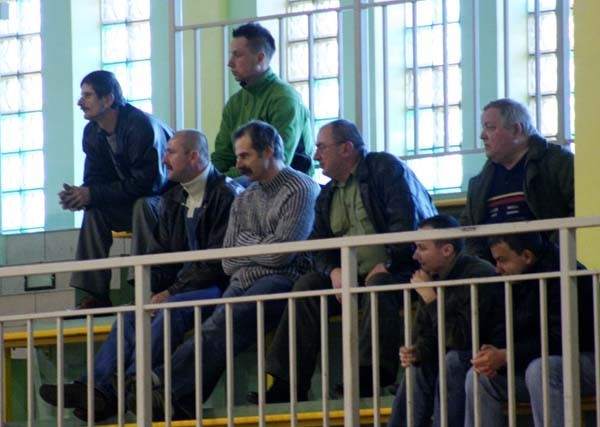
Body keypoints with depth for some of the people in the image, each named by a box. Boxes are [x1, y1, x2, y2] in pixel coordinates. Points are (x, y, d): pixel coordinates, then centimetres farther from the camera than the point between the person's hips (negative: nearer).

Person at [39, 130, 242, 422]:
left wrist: (171, 292, -17)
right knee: (133, 315, -17)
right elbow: (163, 252, 17)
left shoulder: (226, 195, -8)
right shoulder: (171, 199, 18)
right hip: (183, 284, 8)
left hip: (217, 287, -8)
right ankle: (97, 388, -35)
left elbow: (218, 261, -14)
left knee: (171, 308, -34)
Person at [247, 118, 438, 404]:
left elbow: (407, 220, -14)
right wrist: (333, 271, -10)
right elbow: (320, 249, 13)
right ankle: (288, 383, -22)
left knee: (378, 286, -37)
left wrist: (386, 265, -20)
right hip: (353, 277, 6)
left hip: (400, 270, -6)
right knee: (306, 286, -14)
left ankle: (373, 376, -45)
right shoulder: (327, 195, 20)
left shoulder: (385, 168, -2)